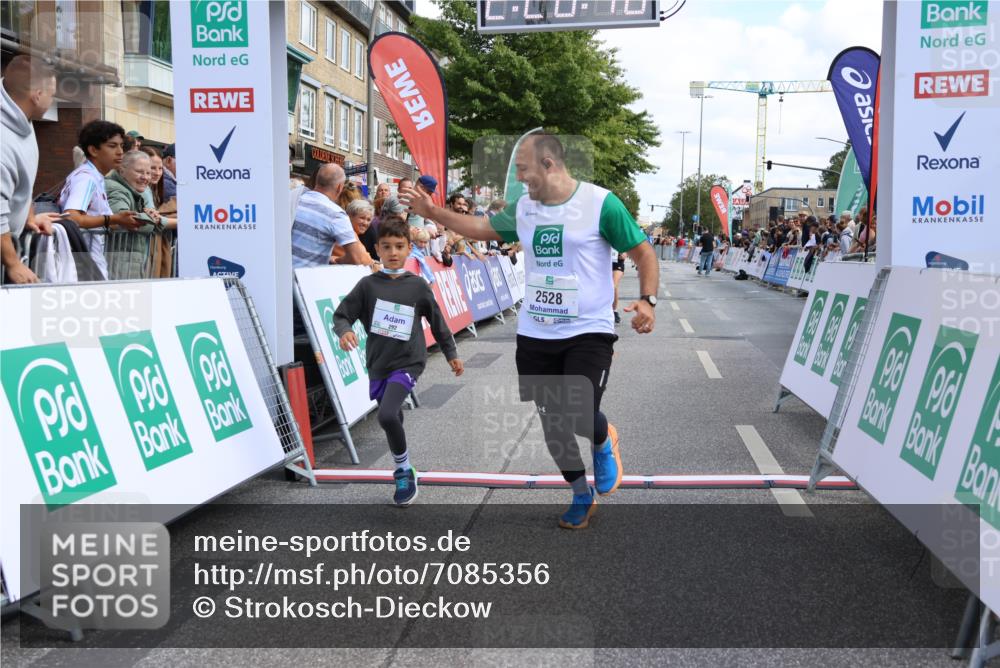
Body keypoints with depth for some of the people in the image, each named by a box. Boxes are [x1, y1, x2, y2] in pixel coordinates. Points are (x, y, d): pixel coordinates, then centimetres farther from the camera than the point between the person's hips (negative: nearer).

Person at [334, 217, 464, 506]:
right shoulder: (368, 285, -1)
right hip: (378, 365, 3)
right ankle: (404, 474, 36)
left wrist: (451, 354, 16)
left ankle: (404, 472, -3)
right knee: (393, 422, 15)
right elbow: (341, 315, -1)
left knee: (387, 415, -23)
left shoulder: (417, 285, -1)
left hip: (407, 362, -3)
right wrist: (345, 330, -24)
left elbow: (437, 321, 9)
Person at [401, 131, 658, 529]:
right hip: (534, 335, 5)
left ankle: (603, 442, 17)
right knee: (553, 424, 9)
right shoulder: (523, 208, 6)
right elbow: (482, 228, 21)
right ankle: (582, 495, 31)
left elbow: (644, 253, -6)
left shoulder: (601, 203, -11)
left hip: (588, 333, -5)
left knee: (580, 418, -20)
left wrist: (647, 300, -20)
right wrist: (432, 212, 17)